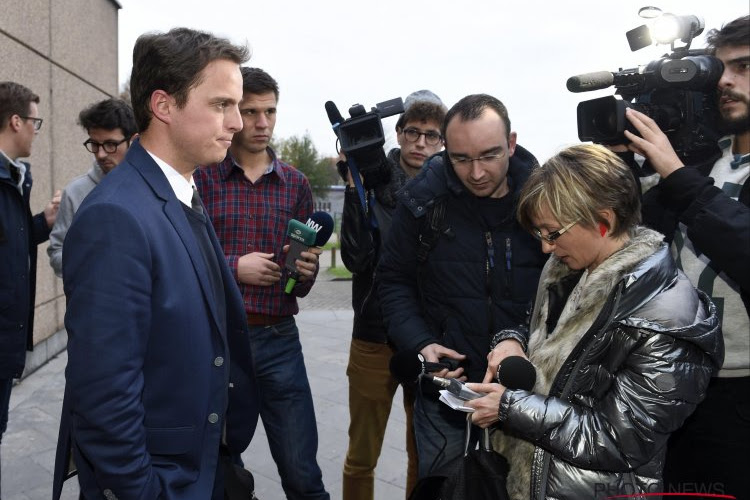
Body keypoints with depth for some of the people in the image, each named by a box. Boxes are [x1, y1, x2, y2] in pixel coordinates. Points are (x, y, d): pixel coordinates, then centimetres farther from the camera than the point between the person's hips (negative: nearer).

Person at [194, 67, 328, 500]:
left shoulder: (296, 183, 7)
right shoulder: (201, 176, -1)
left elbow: (305, 284, 10)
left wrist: (306, 272, -12)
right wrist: (234, 267, -15)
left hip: (278, 339, 2)